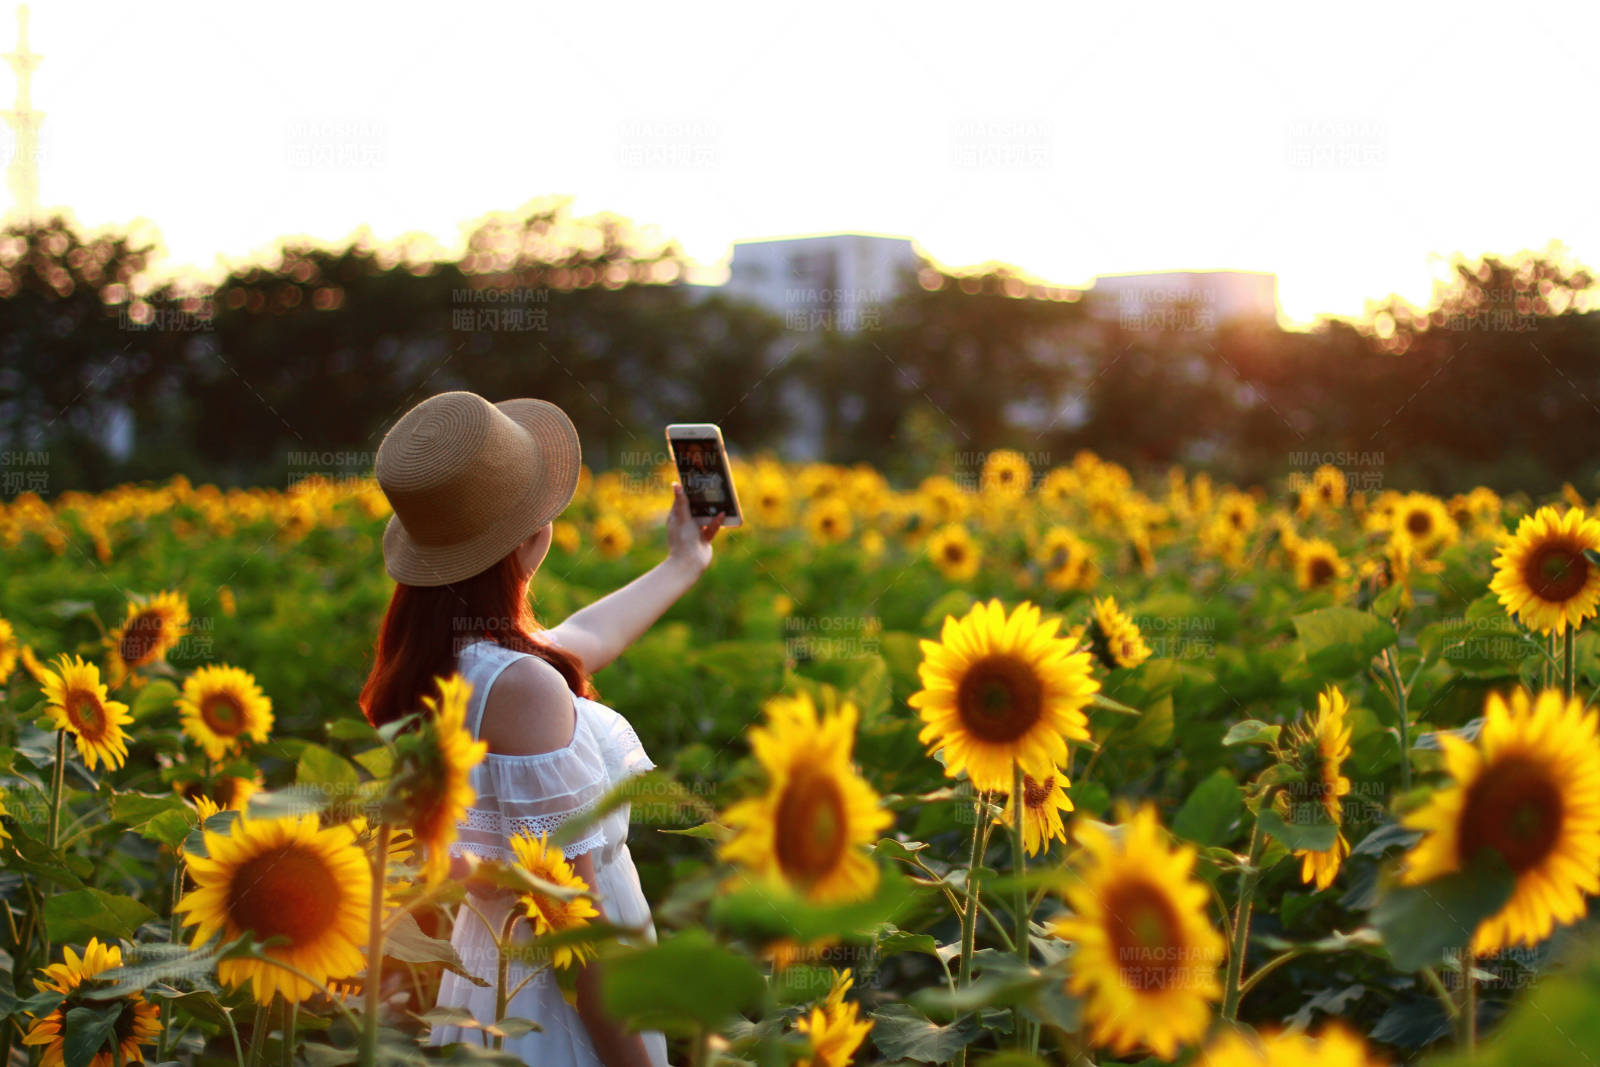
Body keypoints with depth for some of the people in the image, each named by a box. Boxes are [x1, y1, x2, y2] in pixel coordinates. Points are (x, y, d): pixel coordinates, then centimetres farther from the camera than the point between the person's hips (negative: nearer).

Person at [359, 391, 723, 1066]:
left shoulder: (427, 658, 0)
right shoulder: (522, 687, -28)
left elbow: (582, 642, 22)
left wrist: (682, 567, 36)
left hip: (481, 963, 9)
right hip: (564, 1007, -9)